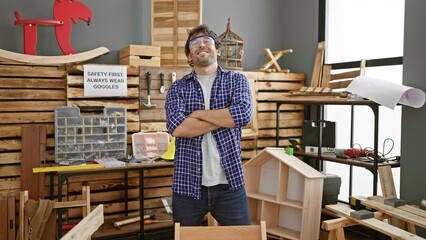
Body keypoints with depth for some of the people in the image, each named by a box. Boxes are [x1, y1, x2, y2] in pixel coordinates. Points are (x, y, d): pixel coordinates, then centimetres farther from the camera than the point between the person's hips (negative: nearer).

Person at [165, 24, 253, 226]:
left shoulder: (237, 80, 5)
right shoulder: (178, 88, 5)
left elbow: (243, 114, -15)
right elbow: (176, 127, -15)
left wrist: (199, 113, -10)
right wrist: (225, 118, -12)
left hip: (229, 183, 0)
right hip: (188, 185, 1)